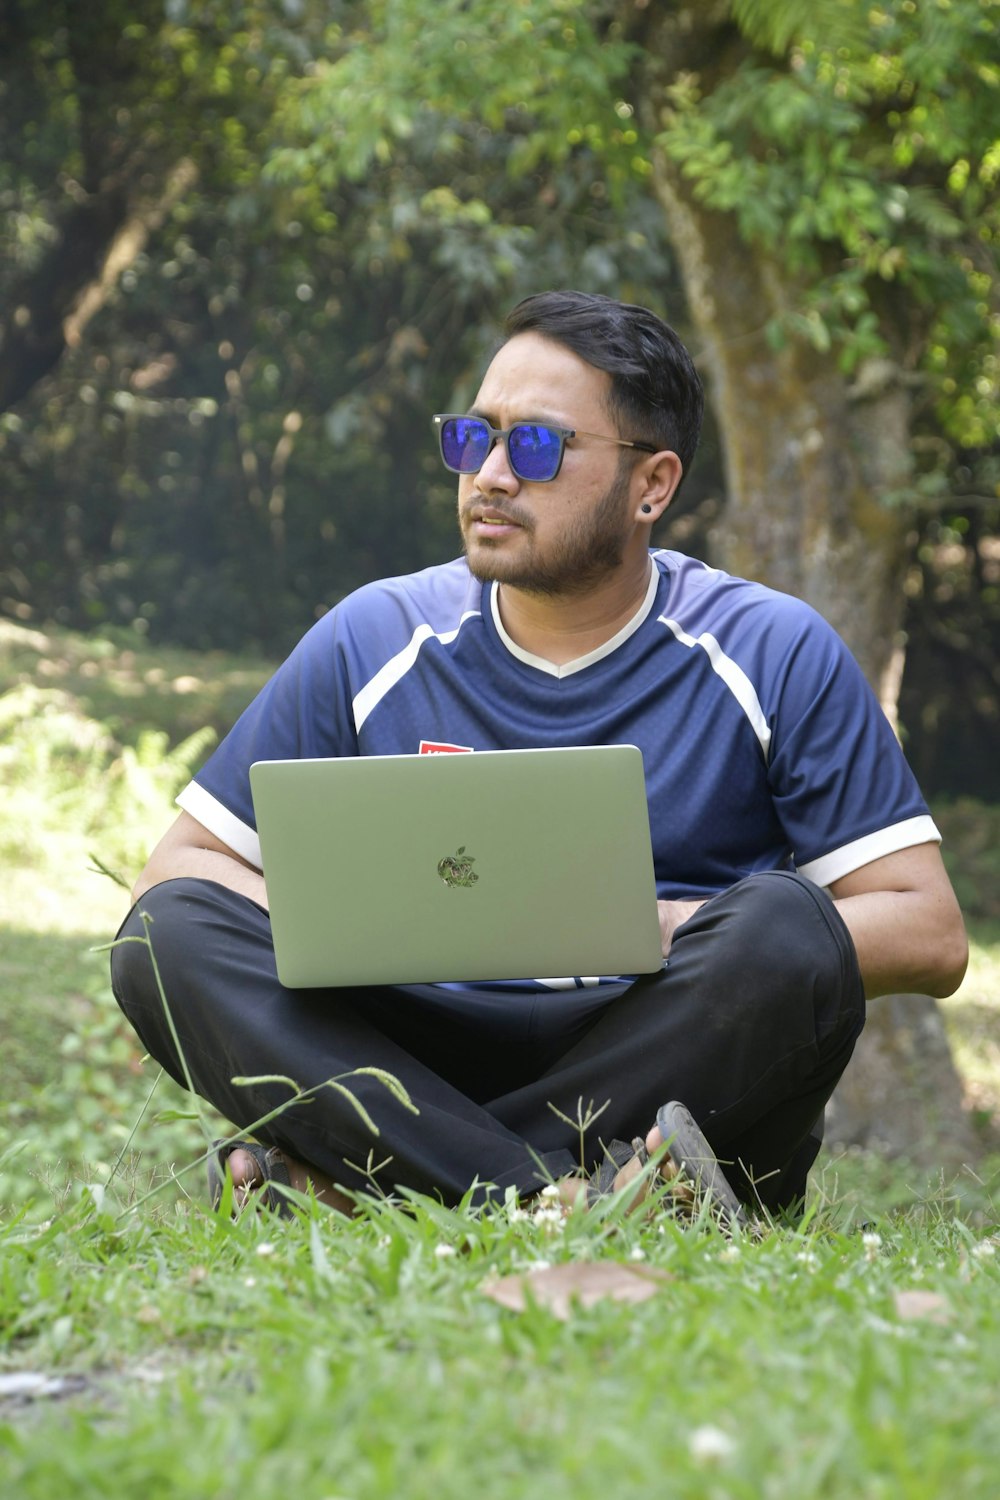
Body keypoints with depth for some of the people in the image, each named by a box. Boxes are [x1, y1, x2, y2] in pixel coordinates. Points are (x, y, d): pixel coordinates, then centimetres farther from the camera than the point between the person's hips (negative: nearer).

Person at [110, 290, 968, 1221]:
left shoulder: (772, 655, 2)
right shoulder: (373, 643, 8)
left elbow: (927, 935, -2)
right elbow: (175, 871, 9)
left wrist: (661, 932, -15)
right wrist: (342, 929, -12)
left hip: (677, 1078, -1)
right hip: (424, 1062, 2)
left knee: (782, 925, -31)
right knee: (170, 932, -19)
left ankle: (350, 1173, -28)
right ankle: (547, 1196, -35)